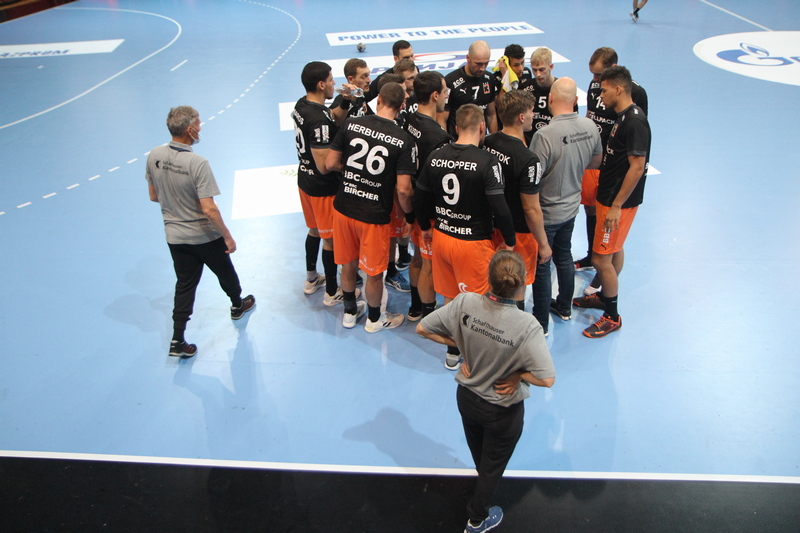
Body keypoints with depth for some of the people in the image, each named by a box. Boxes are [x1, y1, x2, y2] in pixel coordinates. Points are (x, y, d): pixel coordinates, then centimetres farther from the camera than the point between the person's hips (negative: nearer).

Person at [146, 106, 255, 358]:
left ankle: (178, 340, 12)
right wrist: (228, 237, -15)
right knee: (225, 272, 23)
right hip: (204, 236, -5)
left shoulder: (154, 155, -8)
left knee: (185, 284, 14)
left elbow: (153, 196, 5)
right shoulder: (197, 164, -27)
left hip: (174, 236, 5)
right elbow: (209, 209, -26)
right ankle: (238, 305, 49)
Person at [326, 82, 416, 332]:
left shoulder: (351, 124, -8)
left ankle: (350, 311, 43)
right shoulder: (403, 140, -15)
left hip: (344, 207, 4)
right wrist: (408, 212, 1)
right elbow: (403, 189, -19)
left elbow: (331, 163, -2)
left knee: (348, 264, 23)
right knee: (374, 272, 17)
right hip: (374, 215, -3)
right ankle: (374, 319, 37)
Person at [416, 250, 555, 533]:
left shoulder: (466, 303, -25)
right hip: (503, 411, -3)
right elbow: (547, 378, -34)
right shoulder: (526, 326, -34)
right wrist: (517, 374, -15)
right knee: (493, 466, 26)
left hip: (466, 397, 4)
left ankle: (484, 477, 66)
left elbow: (422, 328, -15)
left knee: (480, 458, 35)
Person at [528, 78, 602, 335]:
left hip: (546, 213, -6)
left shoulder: (545, 135, -29)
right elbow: (596, 162, 9)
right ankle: (564, 307, 42)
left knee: (541, 265, 8)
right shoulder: (590, 127, -8)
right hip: (572, 207, 7)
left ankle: (540, 322, 20)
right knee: (564, 256, 25)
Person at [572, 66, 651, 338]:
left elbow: (637, 167, -24)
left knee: (601, 259, -4)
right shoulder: (623, 116, 8)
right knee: (615, 249, 23)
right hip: (610, 195, 10)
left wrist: (617, 206, -23)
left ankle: (612, 316, 11)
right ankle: (605, 296, 41)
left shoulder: (634, 122, -22)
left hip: (618, 201, -10)